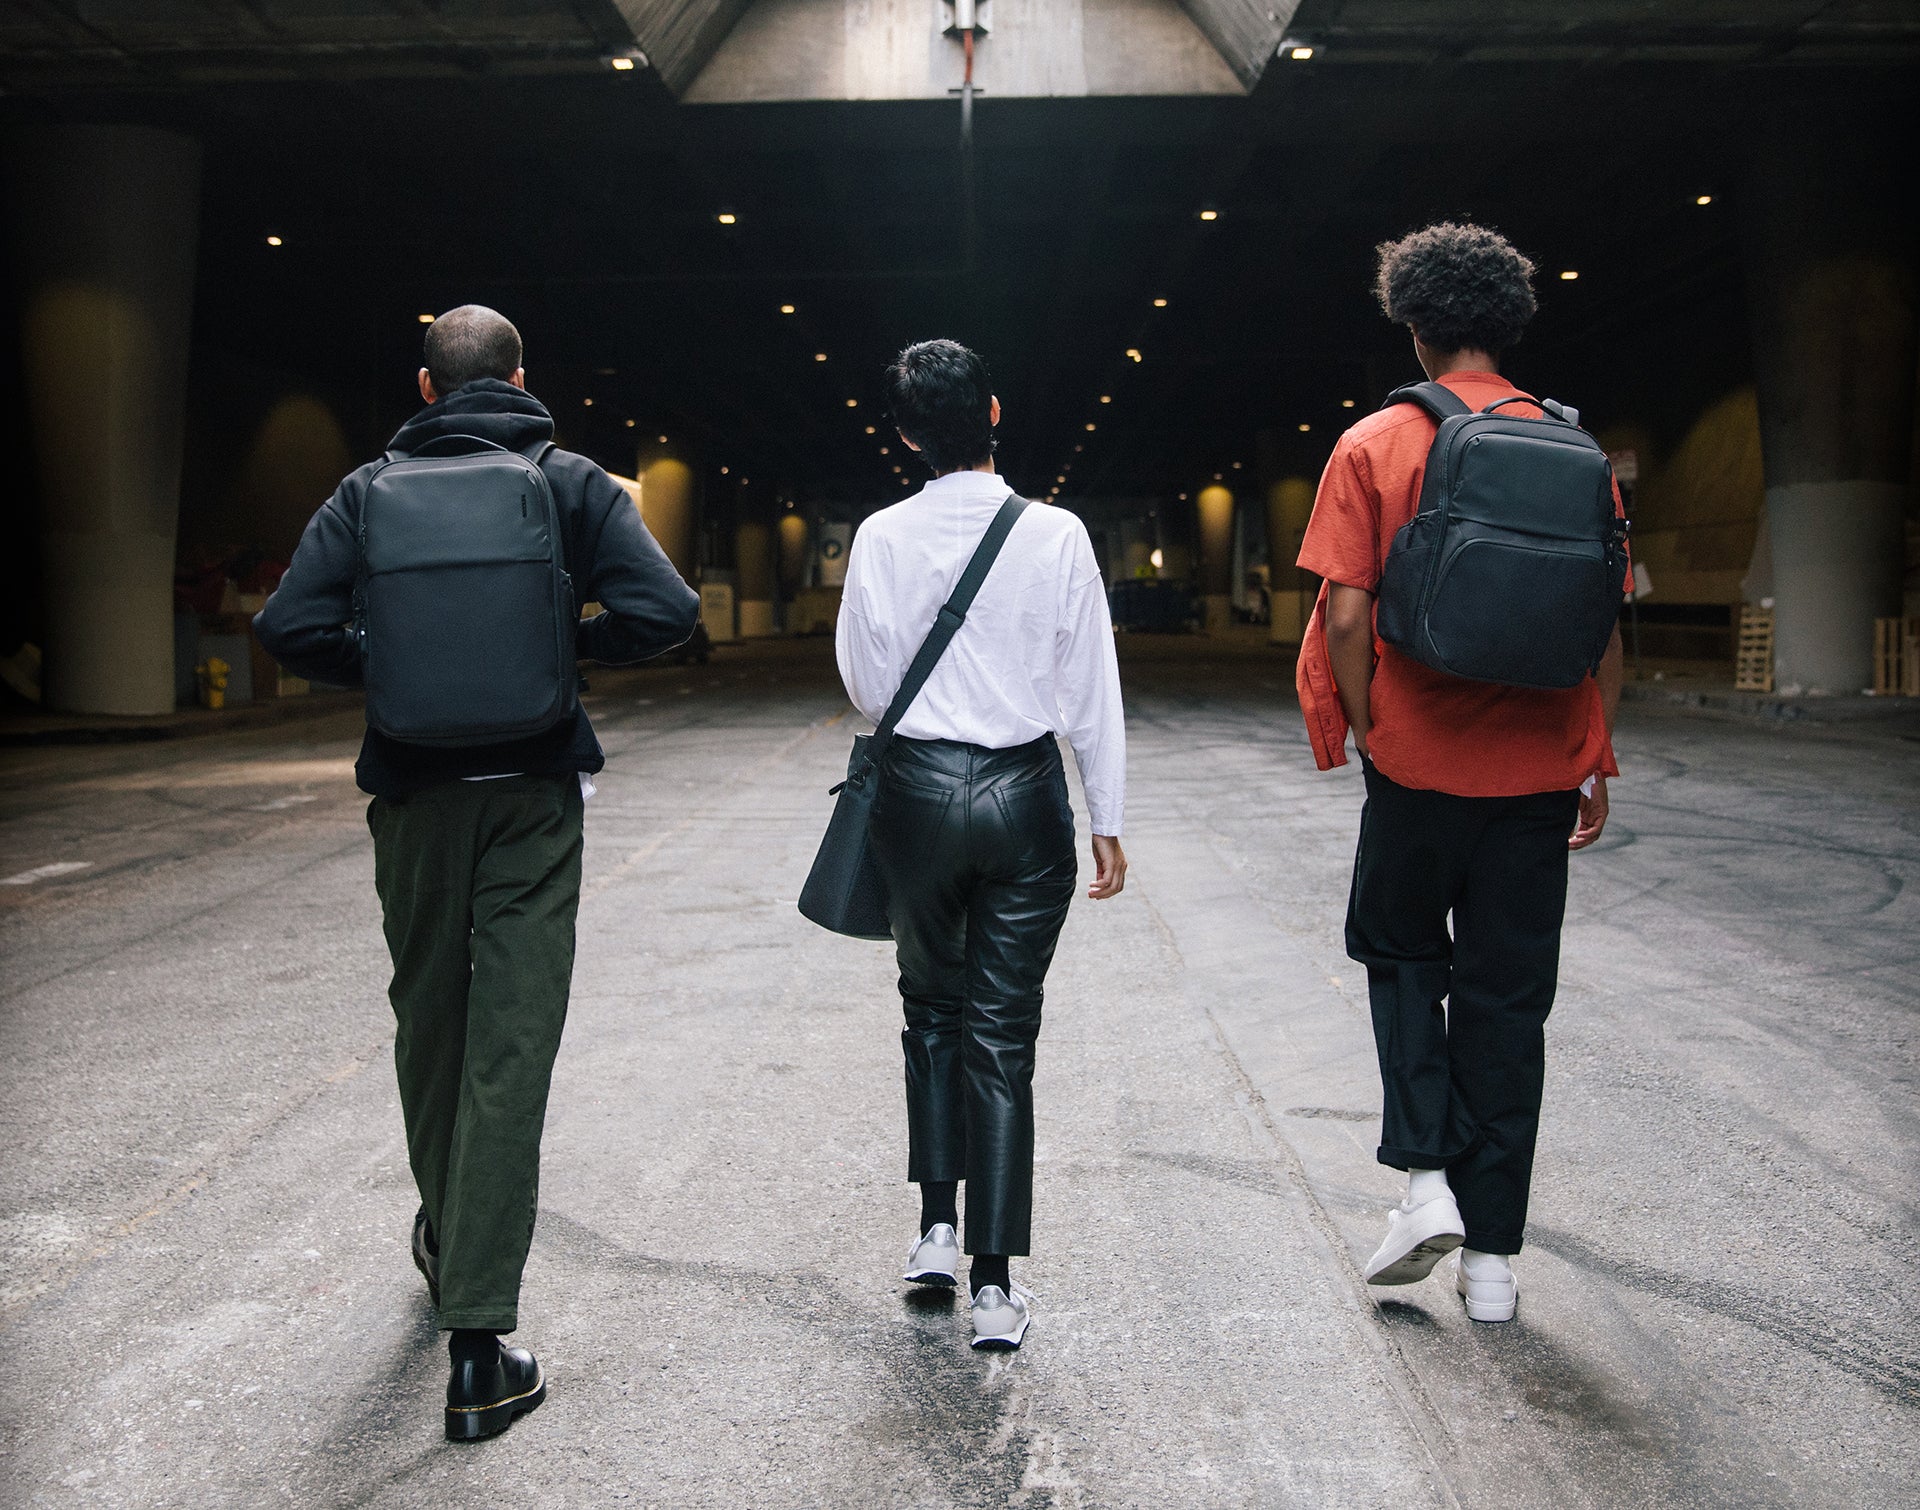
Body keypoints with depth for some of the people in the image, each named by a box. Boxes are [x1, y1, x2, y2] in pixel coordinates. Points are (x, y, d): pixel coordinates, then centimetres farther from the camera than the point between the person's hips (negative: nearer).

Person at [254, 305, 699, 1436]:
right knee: (512, 1048, -3)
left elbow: (290, 625, -9)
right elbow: (664, 609, -13)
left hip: (415, 791, 2)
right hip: (533, 791, -2)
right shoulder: (571, 482, -1)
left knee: (428, 1020, 21)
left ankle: (447, 1232, 42)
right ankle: (479, 1350, -4)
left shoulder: (373, 488, 2)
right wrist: (567, 650, 4)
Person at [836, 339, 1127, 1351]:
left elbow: (865, 685, 0)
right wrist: (1107, 821, 5)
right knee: (1003, 1035, 5)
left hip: (920, 791, 0)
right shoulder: (1056, 535, -5)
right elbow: (1091, 691, -2)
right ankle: (995, 1285, 7)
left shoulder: (884, 538, -5)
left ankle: (937, 1231, 19)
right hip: (1026, 793, 0)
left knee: (932, 1008, 21)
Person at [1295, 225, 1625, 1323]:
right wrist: (1597, 764, 12)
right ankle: (1493, 1255, 16)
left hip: (1420, 759, -2)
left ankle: (1427, 1180, 8)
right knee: (1509, 1001, 10)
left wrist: (1363, 729, 3)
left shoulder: (1375, 446, -5)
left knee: (1403, 954, 21)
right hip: (1540, 770, 2)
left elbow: (1347, 616, -11)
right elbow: (1604, 626, 4)